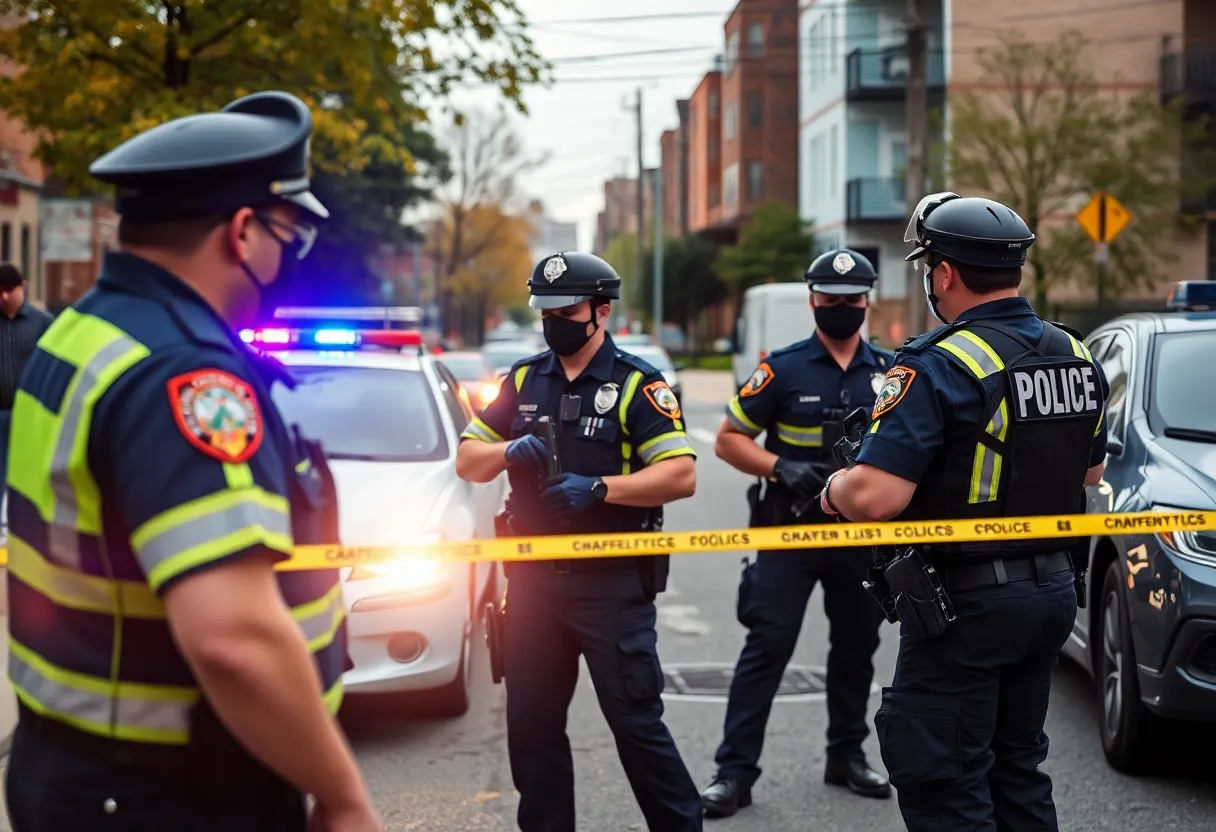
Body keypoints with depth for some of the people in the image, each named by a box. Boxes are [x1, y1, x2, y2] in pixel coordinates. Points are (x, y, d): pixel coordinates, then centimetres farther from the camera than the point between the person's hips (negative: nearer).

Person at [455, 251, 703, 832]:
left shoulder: (636, 384, -5)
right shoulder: (524, 380, 11)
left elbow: (681, 476, -14)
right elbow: (467, 462, 12)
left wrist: (599, 488, -24)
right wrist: (508, 451, -9)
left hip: (613, 582, -5)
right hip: (533, 578, 5)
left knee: (635, 720, -2)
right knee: (531, 724, 11)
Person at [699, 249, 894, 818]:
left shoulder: (890, 371, 5)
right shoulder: (783, 369, -4)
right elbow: (729, 439, -3)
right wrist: (781, 468, -19)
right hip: (790, 530, -4)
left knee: (856, 645, 14)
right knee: (767, 645, -7)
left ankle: (847, 755, 30)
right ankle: (735, 770, -5)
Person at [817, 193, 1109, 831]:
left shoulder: (940, 368, -21)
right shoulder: (1078, 358, 5)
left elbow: (874, 497, -28)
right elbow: (1090, 472, 20)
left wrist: (834, 488, -7)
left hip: (965, 608, -8)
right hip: (1053, 594, 8)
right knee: (1017, 769, 21)